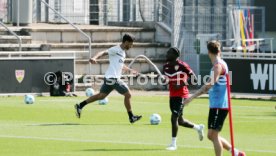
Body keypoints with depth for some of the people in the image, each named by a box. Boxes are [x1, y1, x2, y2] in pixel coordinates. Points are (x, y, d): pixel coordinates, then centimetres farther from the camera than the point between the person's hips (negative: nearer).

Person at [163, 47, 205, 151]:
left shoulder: (182, 66, -15)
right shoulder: (166, 67, 6)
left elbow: (193, 78, -12)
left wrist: (181, 85, -23)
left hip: (181, 95, -8)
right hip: (172, 95, 8)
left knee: (174, 118, -12)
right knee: (179, 121, 16)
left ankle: (173, 144, -2)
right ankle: (198, 128, 40)